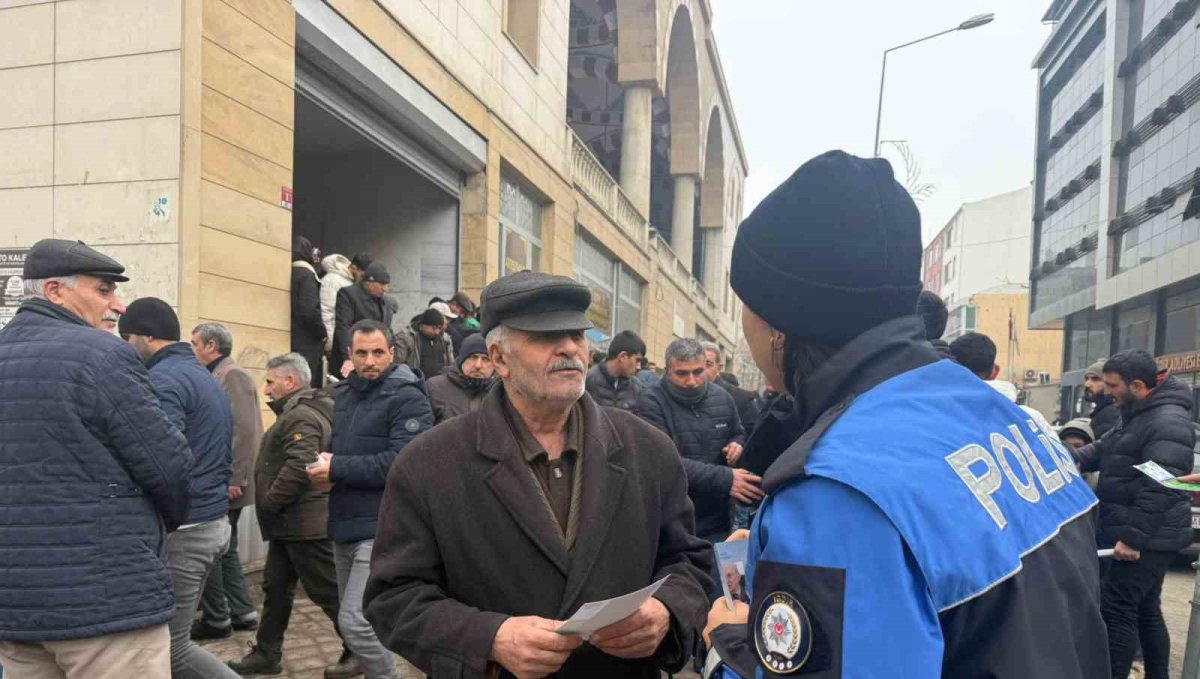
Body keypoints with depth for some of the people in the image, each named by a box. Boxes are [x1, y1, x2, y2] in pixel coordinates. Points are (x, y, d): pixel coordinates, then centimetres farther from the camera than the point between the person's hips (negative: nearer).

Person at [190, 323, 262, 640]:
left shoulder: (233, 376, -13)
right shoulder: (218, 376, 16)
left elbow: (246, 431, -21)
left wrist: (234, 480, -22)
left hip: (225, 484, -9)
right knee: (224, 549, 15)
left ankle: (216, 619, 10)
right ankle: (242, 611, 24)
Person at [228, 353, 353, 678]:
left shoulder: (302, 417, -19)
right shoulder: (297, 412, 16)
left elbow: (298, 468, -30)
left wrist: (269, 504, -18)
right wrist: (273, 510, 17)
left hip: (303, 523, -11)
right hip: (291, 523, 11)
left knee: (328, 590, -1)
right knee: (276, 588, 16)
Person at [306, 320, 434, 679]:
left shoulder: (407, 397, -13)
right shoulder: (344, 393, 12)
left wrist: (337, 469, -18)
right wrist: (324, 465, 1)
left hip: (382, 528, -8)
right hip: (345, 524, 8)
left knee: (356, 622, -12)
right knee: (352, 619, 18)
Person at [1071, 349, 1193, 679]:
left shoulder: (1168, 422, -19)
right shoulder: (1137, 415, 14)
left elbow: (1159, 489, -26)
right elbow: (1104, 448, 23)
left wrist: (1133, 537, -27)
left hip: (1148, 539, -10)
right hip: (1144, 537, 10)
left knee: (1115, 609, -9)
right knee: (1145, 610, 17)